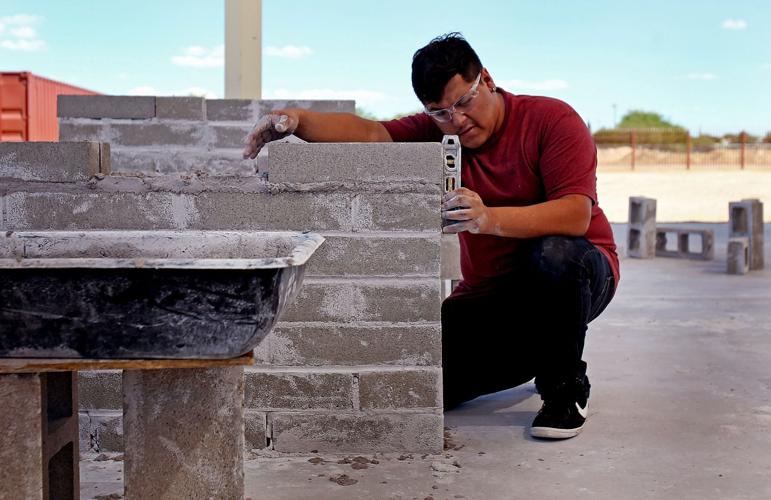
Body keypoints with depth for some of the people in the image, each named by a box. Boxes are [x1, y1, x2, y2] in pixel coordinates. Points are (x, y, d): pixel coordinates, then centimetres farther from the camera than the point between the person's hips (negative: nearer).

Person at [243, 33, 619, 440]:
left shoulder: (552, 119, -14)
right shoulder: (438, 133, 0)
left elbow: (577, 214, -27)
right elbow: (371, 134, -18)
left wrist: (490, 219, -43)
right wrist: (299, 120, -37)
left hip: (571, 277, -4)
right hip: (489, 294, 5)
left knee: (554, 253, -39)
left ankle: (566, 390, -13)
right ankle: (535, 354, 17)